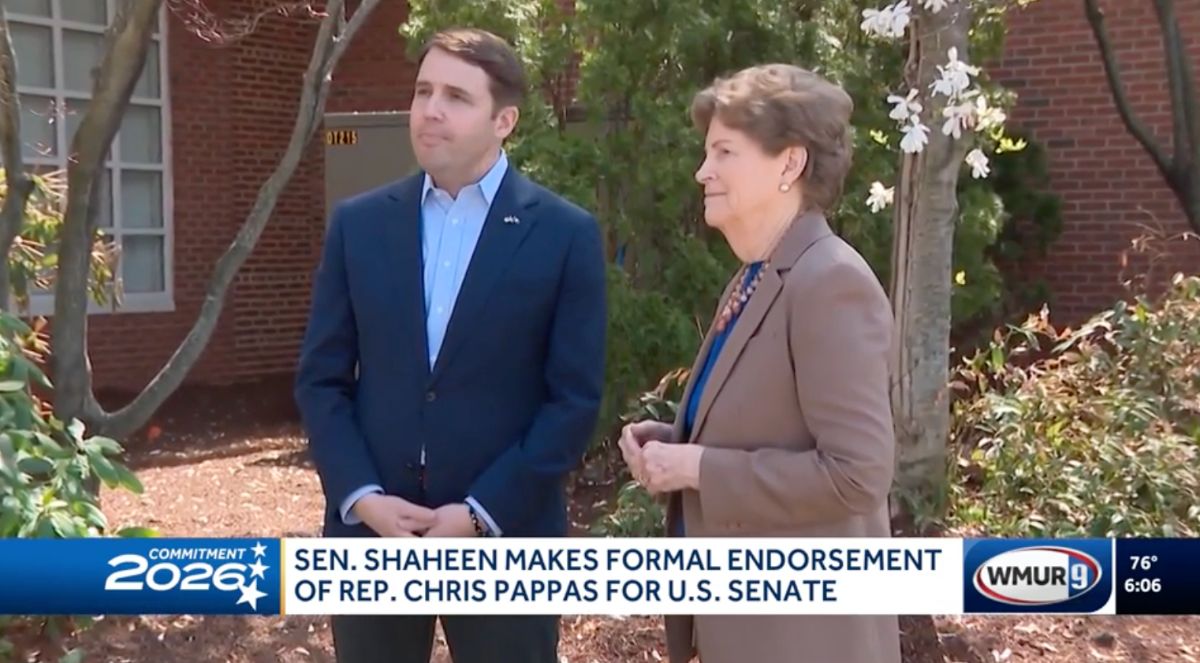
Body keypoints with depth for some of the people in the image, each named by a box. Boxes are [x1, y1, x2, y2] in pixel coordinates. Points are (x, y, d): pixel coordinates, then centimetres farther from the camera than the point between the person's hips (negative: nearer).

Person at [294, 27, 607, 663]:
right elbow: (320, 378, 5)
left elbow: (575, 397, -5)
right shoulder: (357, 224, 6)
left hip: (504, 537, -2)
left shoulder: (565, 233, -3)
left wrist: (482, 513, -12)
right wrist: (360, 496, -9)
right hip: (370, 530, 3)